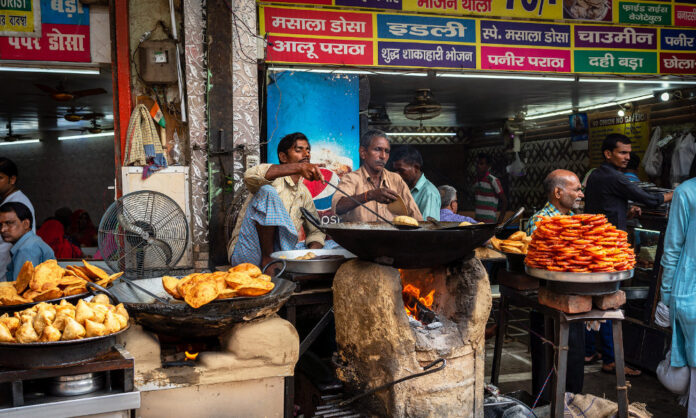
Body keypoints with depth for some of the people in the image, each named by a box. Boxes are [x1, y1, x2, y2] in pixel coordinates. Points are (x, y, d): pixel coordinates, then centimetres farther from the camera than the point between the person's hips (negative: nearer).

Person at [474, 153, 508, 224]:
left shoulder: (493, 180, -9)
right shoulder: (476, 181, 12)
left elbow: (504, 201, -7)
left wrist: (499, 222, -11)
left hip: (489, 222, -7)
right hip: (477, 222, 7)